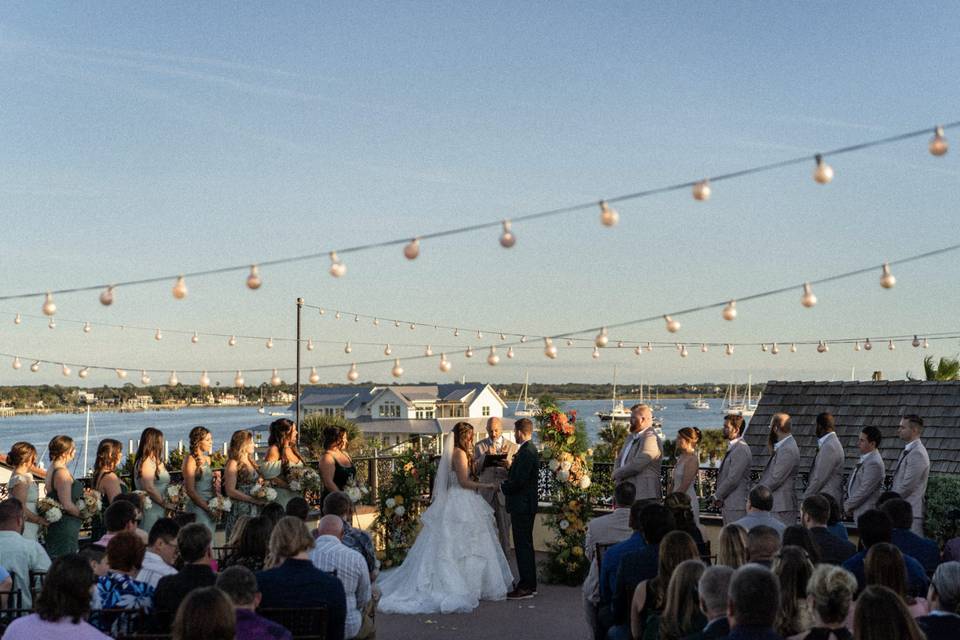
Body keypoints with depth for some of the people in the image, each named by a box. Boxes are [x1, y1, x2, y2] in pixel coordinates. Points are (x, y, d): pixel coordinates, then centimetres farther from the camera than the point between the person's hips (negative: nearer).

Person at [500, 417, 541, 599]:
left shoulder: (526, 452, -20)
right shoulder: (529, 450, 13)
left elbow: (518, 481, -23)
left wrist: (503, 487, -9)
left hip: (522, 506, -11)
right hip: (525, 504, 11)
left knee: (523, 545, -5)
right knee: (525, 545, 16)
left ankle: (526, 586, -1)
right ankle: (529, 584, 23)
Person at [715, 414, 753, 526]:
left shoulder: (741, 450, -17)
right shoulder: (732, 447, 16)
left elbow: (733, 479, -21)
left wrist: (717, 496, -10)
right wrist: (720, 496, 7)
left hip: (736, 505, -10)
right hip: (728, 504, 10)